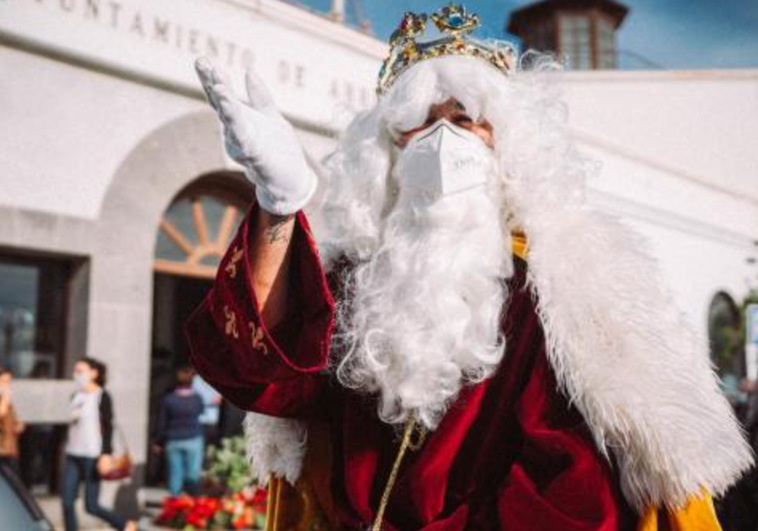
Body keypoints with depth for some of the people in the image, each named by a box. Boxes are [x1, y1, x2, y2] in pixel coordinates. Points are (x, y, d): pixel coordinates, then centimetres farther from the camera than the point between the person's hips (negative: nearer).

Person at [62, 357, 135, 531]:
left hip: (92, 456, -6)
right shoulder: (75, 397, 13)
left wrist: (106, 454, -18)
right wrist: (67, 449, 17)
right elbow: (71, 425, 18)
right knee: (67, 501, 1)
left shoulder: (102, 396, -6)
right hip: (72, 455, 6)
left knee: (91, 506, -3)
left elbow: (108, 426, -10)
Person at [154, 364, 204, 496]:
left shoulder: (168, 400, -7)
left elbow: (162, 423, -2)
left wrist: (158, 443, 9)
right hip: (193, 441, -1)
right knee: (193, 475, 0)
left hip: (173, 442, 1)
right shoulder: (197, 399, -7)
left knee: (175, 474, 8)